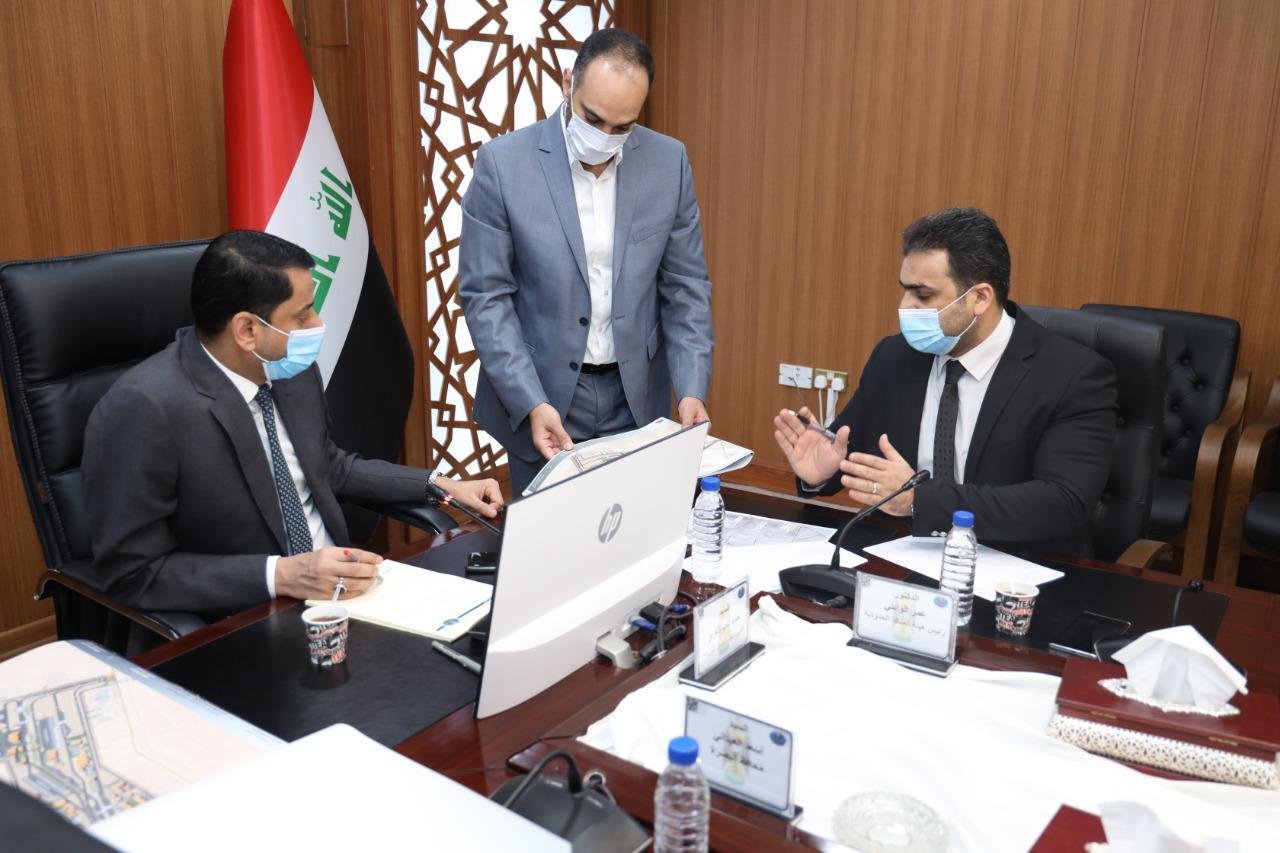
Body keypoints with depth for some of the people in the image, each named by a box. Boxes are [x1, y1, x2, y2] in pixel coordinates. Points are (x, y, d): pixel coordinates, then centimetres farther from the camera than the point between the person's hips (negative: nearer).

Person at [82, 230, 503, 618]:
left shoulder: (290, 369, 0)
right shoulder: (144, 409, -20)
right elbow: (131, 572, -16)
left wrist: (440, 484, 9)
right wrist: (280, 575, -24)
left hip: (338, 588, 6)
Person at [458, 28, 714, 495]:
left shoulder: (668, 161, -3)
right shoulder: (503, 162, -11)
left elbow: (685, 286, 3)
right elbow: (486, 295, -10)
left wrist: (692, 388, -9)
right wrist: (531, 403, -19)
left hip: (636, 399, 2)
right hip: (541, 394, -2)